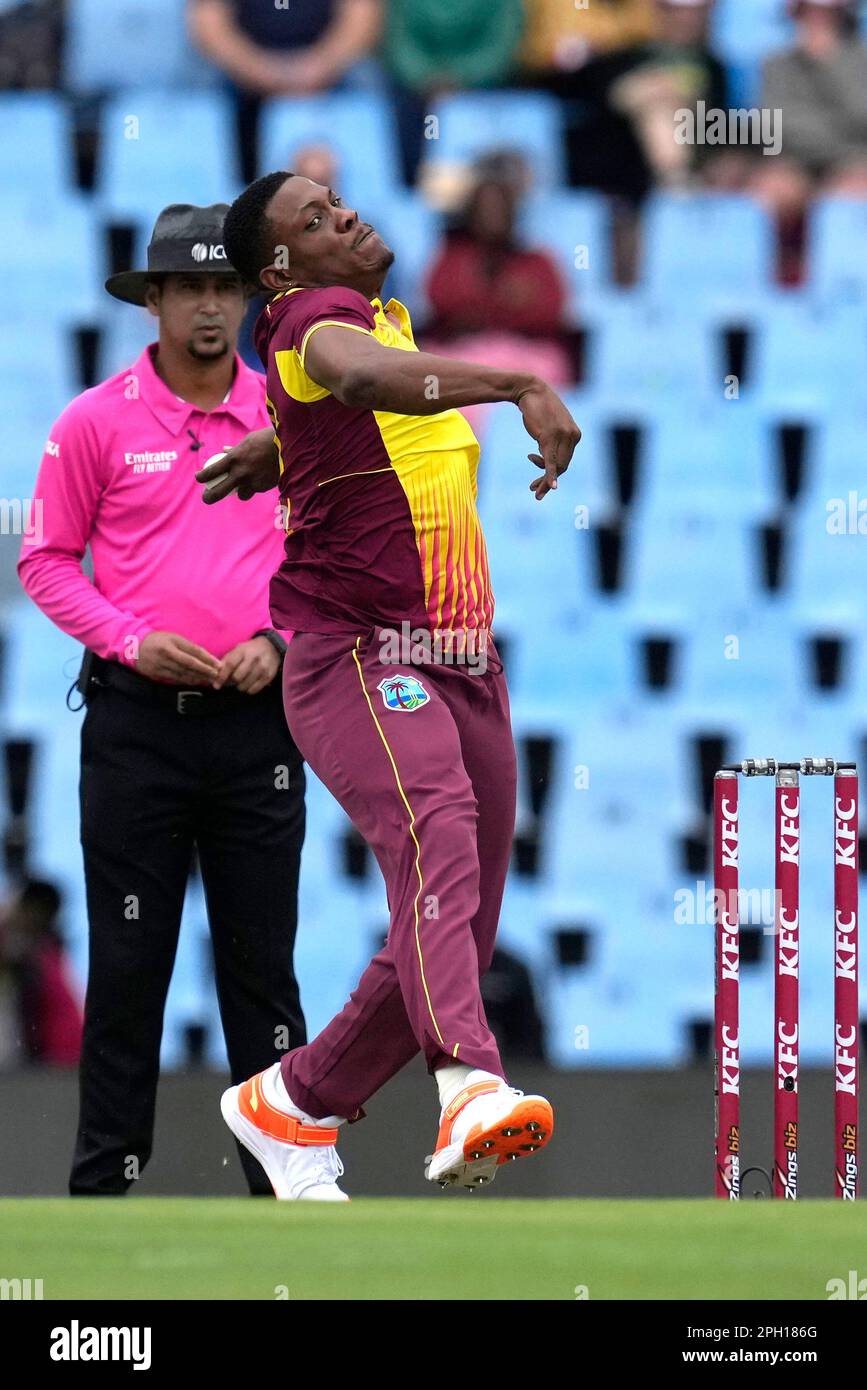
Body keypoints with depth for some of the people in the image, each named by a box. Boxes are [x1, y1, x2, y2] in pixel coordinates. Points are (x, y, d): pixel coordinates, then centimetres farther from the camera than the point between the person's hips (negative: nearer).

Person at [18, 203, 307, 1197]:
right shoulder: (96, 422, -1)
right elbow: (45, 562, 2)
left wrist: (279, 640, -6)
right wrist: (130, 641, -11)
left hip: (255, 720, 2)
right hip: (136, 722, -2)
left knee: (262, 956, 5)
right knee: (128, 956, 1)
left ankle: (285, 1168, 10)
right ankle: (105, 1177, 6)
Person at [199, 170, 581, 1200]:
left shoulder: (387, 316, 18)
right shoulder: (319, 315, -11)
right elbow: (363, 375, -37)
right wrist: (525, 384, -48)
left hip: (462, 665, 9)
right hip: (358, 660, -9)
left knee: (457, 932, 8)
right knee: (436, 839, -33)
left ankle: (290, 1105, 26)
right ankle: (471, 1086, -54)